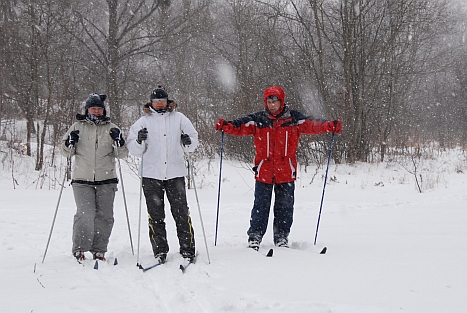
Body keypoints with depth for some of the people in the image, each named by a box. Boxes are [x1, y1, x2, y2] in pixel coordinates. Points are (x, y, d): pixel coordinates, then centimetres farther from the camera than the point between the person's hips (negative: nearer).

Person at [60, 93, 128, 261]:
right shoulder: (78, 127, 9)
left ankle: (99, 250, 15)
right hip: (82, 180, -1)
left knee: (104, 216, 3)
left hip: (106, 180, 2)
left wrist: (119, 141, -12)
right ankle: (79, 249, -1)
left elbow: (123, 154, 7)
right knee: (85, 214, -13)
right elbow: (65, 151, 12)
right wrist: (70, 142, -8)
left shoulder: (111, 128, 9)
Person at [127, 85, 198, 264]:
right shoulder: (143, 122, 9)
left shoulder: (179, 118, 9)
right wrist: (139, 141, -15)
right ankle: (160, 251, 8)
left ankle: (187, 249, 3)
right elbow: (134, 150, 5)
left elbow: (193, 142, 12)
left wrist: (188, 141, -9)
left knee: (181, 213, -3)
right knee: (155, 215, 2)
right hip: (151, 174, 1)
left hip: (175, 173, 0)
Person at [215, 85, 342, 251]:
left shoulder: (293, 119, 2)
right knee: (261, 206, 2)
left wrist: (329, 126, -24)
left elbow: (312, 125, -7)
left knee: (285, 207, 9)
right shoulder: (257, 120, 2)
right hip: (264, 172, -1)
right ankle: (254, 237, 11)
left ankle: (281, 237, 21)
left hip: (286, 173, 1)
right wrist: (226, 126, -28)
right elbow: (240, 127, -9)